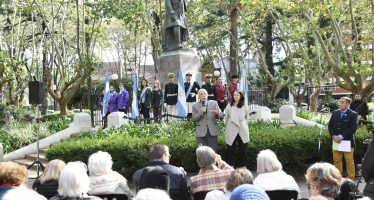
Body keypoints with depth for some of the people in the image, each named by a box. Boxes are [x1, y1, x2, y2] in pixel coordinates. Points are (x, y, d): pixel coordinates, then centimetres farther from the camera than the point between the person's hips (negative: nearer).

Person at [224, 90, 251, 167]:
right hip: (231, 132, 0)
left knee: (243, 150, 3)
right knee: (231, 150, 3)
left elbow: (247, 118, 13)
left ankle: (242, 167, 12)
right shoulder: (229, 106, 0)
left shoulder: (245, 107, 2)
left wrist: (242, 125, 12)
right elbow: (226, 118, 10)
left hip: (242, 131, 1)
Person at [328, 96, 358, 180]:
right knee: (336, 160, 10)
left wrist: (341, 136, -19)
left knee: (349, 161, 1)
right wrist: (333, 136, -7)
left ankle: (351, 179, 11)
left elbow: (353, 128, -13)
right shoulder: (335, 113, 10)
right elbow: (330, 125, 9)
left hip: (348, 141, -5)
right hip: (336, 140, 5)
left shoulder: (353, 114, -5)